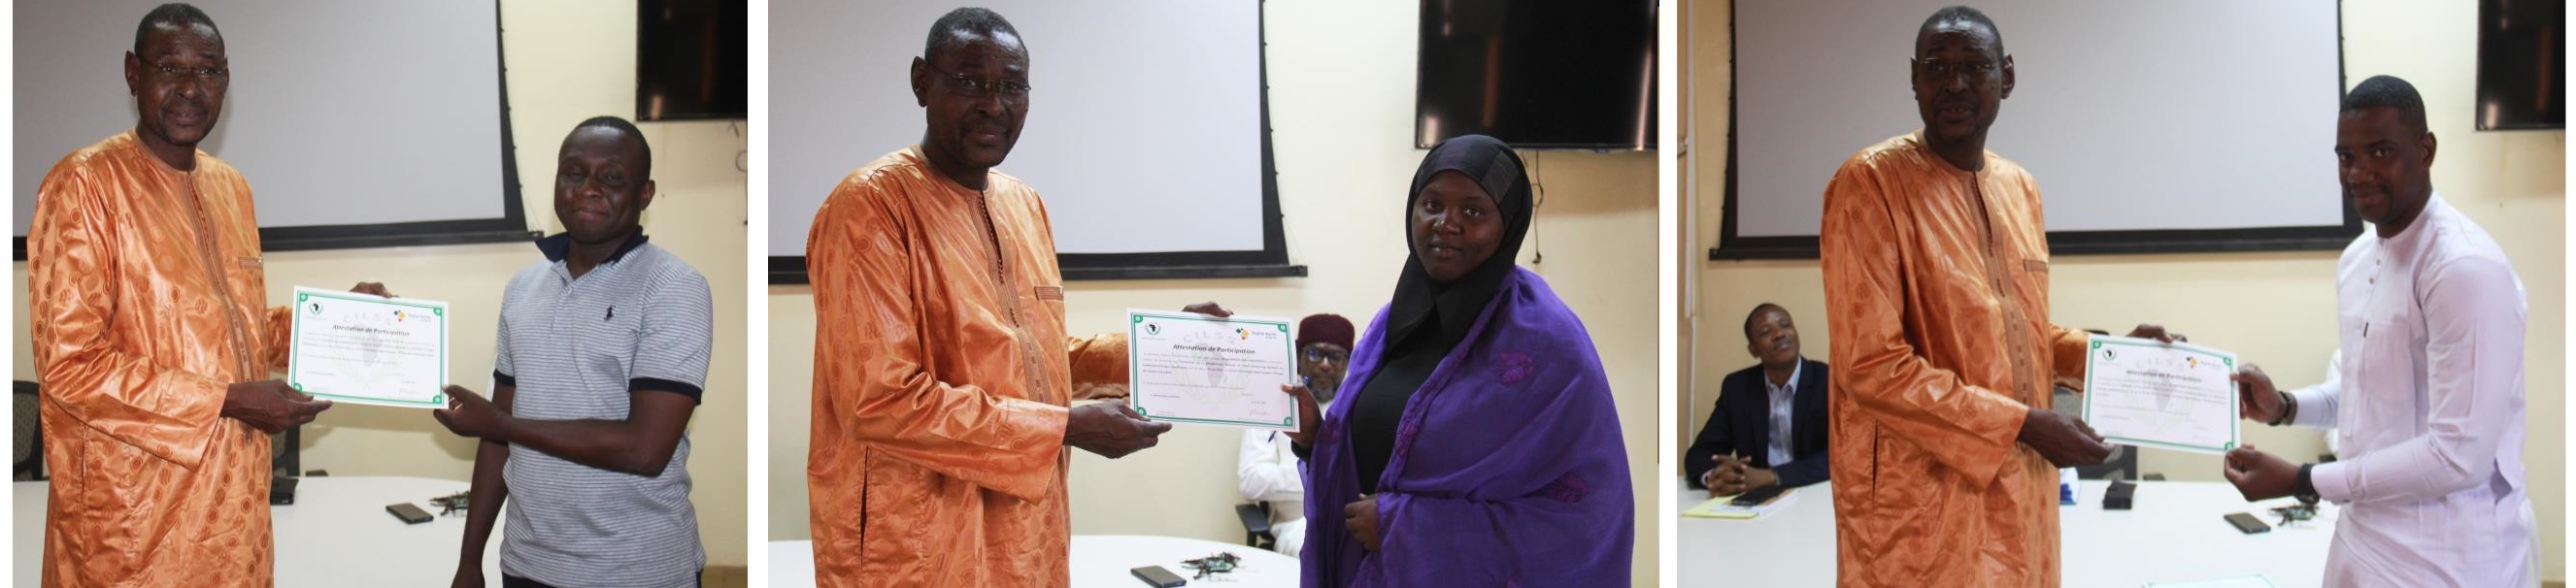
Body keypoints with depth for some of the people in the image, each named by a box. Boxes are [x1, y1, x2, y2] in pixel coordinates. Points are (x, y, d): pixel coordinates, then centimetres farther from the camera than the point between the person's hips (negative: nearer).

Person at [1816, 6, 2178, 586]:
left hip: (2017, 483, 7)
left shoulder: (2019, 186, 10)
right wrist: (2023, 424, -19)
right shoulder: (1870, 183, -14)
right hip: (1923, 498, -7)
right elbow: (1871, 365, -19)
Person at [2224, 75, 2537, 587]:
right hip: (2365, 541, 8)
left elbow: (2460, 455, -24)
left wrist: (2301, 482, -20)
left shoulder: (2466, 268, -21)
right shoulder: (2356, 259, 8)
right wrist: (2285, 407, 2)